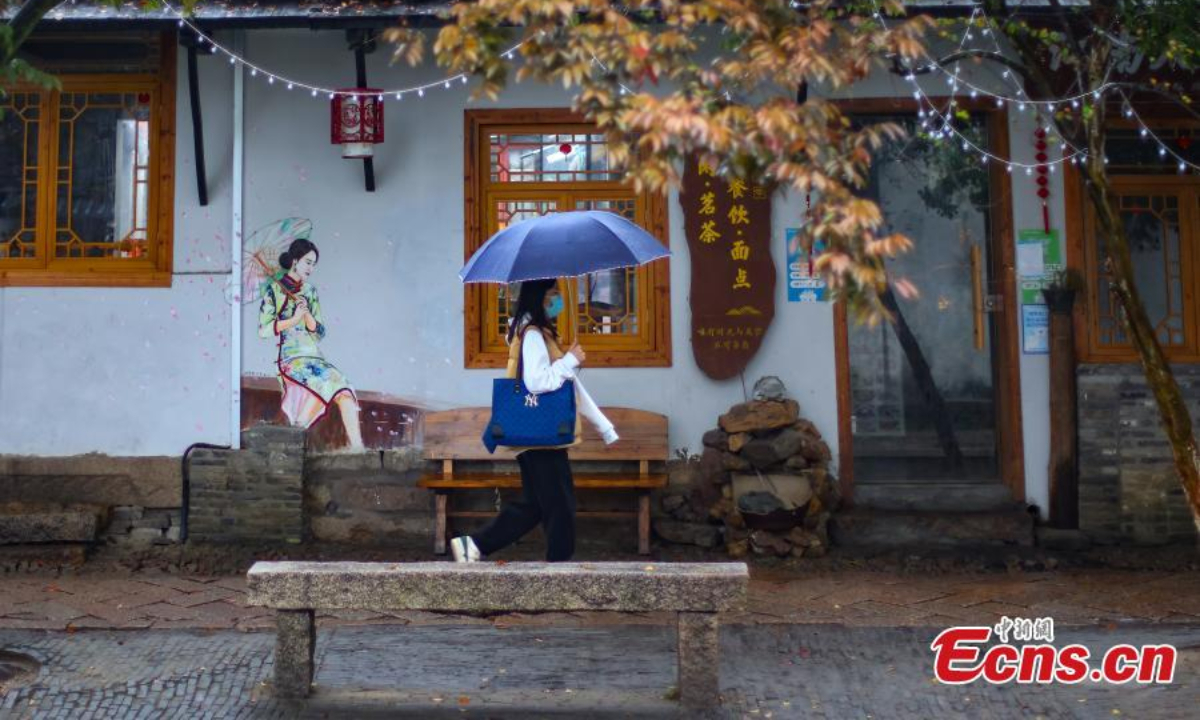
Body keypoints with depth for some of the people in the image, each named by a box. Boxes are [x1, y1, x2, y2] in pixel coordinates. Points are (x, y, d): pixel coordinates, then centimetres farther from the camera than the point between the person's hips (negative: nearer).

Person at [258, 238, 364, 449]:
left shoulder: (310, 291, 19)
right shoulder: (274, 289, 5)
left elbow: (320, 332, 14)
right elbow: (264, 330, -3)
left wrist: (306, 314, -5)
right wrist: (295, 318, -11)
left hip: (315, 356, 5)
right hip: (290, 358, -5)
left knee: (346, 394, -22)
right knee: (333, 386, -29)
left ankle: (357, 448, -31)